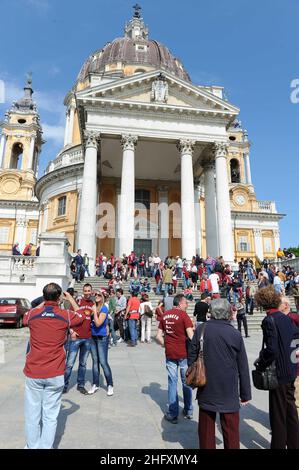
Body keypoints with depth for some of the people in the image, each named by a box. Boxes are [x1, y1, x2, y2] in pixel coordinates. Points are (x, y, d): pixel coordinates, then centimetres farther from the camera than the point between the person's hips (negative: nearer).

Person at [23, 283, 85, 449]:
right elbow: (82, 317, 14)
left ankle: (32, 446, 29)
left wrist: (44, 303, 23)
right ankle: (45, 446, 18)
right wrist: (70, 299, 22)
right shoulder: (66, 315, -9)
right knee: (50, 416, 10)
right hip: (55, 374, -1)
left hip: (33, 373, 2)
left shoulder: (32, 313, -6)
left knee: (32, 414, 15)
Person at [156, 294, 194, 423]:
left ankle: (173, 414, 18)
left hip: (170, 353, 3)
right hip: (184, 353, -3)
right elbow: (191, 336, -15)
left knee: (172, 382, 11)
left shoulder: (165, 315, 3)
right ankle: (189, 411, 28)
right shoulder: (183, 315, -12)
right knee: (186, 382, 14)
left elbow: (158, 336, 3)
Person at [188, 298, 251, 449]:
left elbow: (191, 357, -3)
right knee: (231, 429, 12)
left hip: (206, 389, 1)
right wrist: (245, 394, 7)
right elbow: (243, 367, -3)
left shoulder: (201, 329, -9)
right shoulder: (235, 334, -10)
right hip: (229, 391, -1)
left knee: (206, 428, 17)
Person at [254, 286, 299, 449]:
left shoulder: (269, 321, -20)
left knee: (278, 416, 6)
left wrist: (260, 363, -10)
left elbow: (271, 350, -25)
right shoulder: (285, 317, 3)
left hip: (279, 374, -8)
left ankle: (279, 445, 19)